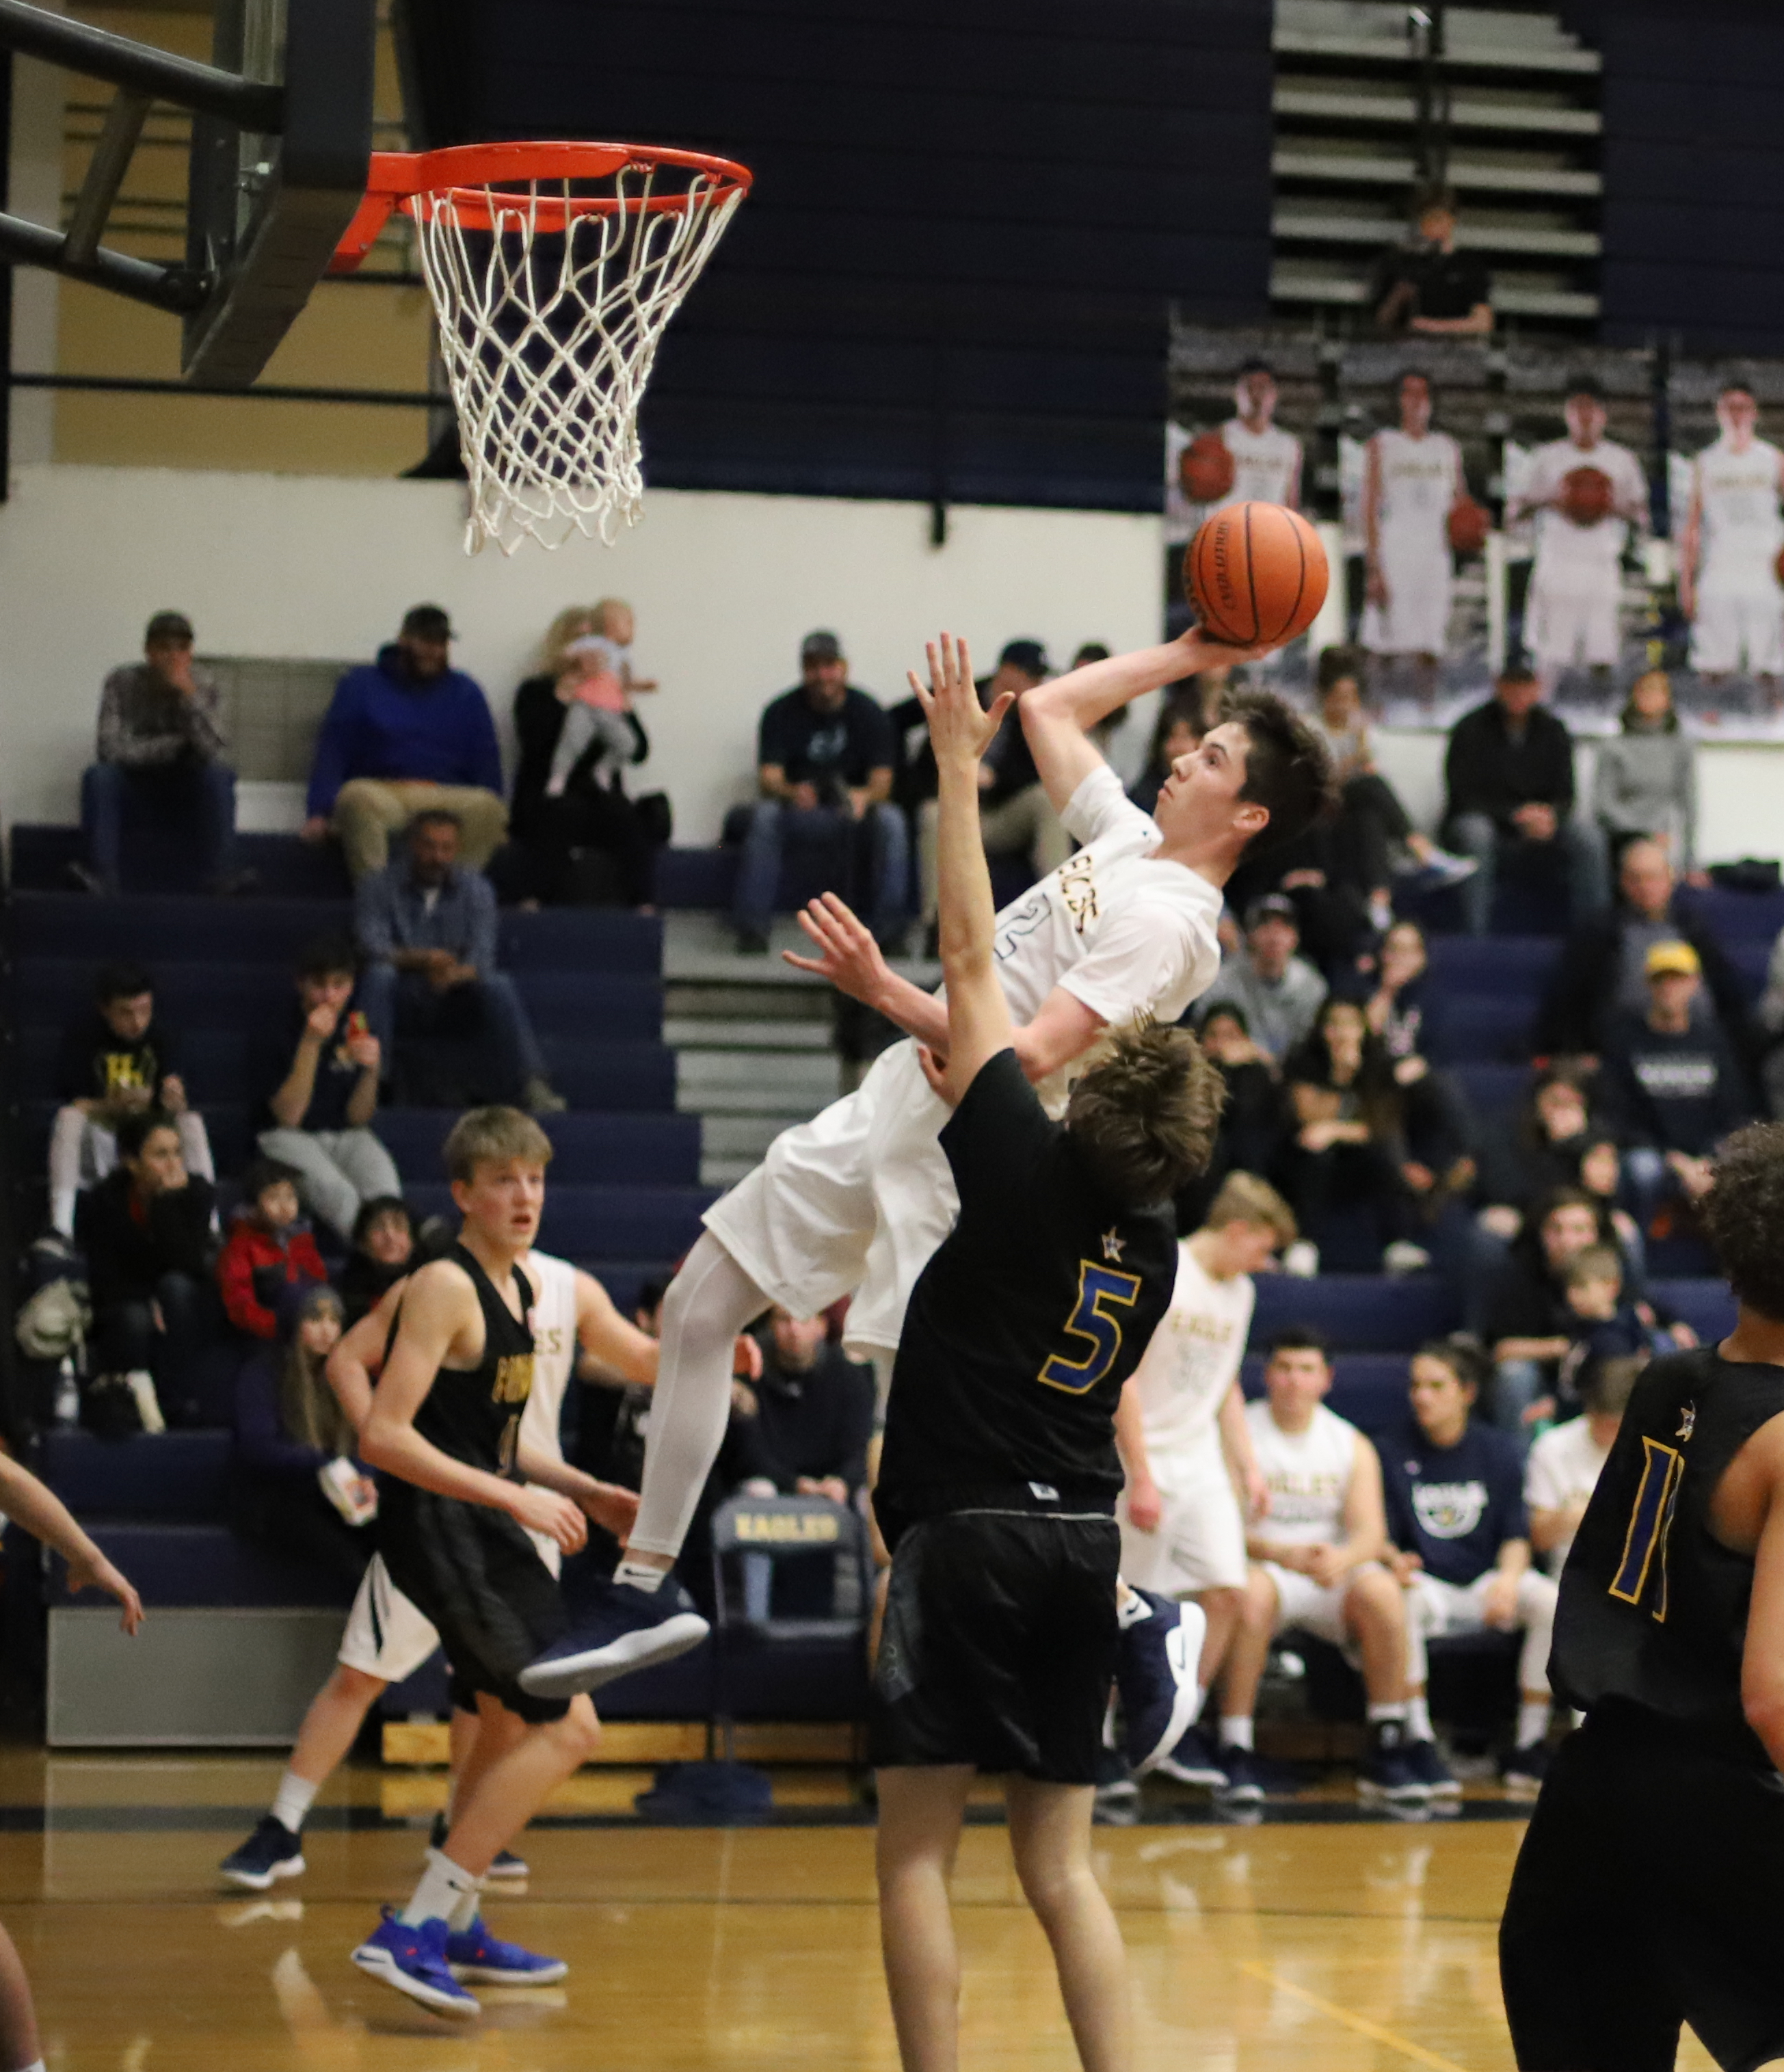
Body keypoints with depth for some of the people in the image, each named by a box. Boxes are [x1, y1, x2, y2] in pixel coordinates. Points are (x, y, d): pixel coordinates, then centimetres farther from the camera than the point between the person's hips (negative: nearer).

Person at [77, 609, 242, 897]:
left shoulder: (203, 684, -8)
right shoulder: (122, 682, -10)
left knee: (219, 775, -29)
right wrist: (176, 744, -19)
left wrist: (189, 694, -29)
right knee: (98, 775, -29)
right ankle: (103, 877, -34)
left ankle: (220, 878, -34)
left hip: (188, 797, 0)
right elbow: (111, 749, -20)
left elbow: (213, 752, -21)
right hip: (136, 792, 0)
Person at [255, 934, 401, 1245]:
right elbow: (289, 1115, -14)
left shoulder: (358, 1030, 7)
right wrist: (310, 1044, -19)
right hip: (290, 1137, -3)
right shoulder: (275, 1036, -5)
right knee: (336, 1192, -36)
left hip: (347, 1137, 3)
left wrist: (371, 1071, -16)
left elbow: (357, 1118, 5)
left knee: (384, 1183, -32)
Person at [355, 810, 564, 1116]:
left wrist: (458, 973, -33)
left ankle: (529, 1083, -35)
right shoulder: (377, 887, 3)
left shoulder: (475, 888, 7)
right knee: (378, 975, -33)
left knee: (498, 985, -29)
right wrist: (420, 960, -34)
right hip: (402, 1004, -1)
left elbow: (483, 954, -8)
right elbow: (372, 947, -13)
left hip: (455, 1007, 1)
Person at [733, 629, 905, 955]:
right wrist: (793, 792, -36)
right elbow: (768, 778, -11)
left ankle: (888, 929, -31)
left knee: (890, 819, -30)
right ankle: (751, 926, -33)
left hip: (853, 814, 0)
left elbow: (882, 782, -9)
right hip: (798, 815, 0)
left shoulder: (867, 712, -1)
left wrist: (865, 796, -35)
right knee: (763, 814, -32)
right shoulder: (781, 712, -1)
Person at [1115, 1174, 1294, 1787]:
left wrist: (1248, 1466, 15)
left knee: (1226, 1589, -5)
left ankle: (1179, 1732, 5)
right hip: (1147, 1461, -7)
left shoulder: (1239, 1290, 13)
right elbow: (1123, 1377, -13)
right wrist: (1141, 1477, -16)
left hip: (1202, 1466, 7)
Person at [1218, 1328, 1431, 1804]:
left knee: (1382, 1592, -29)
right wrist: (1282, 1554, -29)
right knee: (1252, 1592, -37)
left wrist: (1343, 1558, -27)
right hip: (1261, 1565, -3)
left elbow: (1372, 1532, -3)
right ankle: (1234, 1752, -33)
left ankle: (1386, 1752, -21)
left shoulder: (1353, 1445, 9)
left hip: (1334, 1570, 3)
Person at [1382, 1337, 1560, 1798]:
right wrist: (1394, 1560, -23)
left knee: (1552, 1603, -28)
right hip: (1425, 1583, -2)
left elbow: (1516, 1535, 4)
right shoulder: (1394, 1454, 2)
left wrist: (1509, 1578, -17)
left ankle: (1529, 1746, -19)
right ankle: (1421, 1746, -32)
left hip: (1486, 1582, 2)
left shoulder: (1499, 1452, 6)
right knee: (1402, 1601, -37)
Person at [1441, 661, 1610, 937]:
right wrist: (1516, 815, -25)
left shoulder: (1553, 730, 4)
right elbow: (1464, 795, -12)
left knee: (1587, 836, -23)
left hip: (1538, 828, 3)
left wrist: (1550, 815, -23)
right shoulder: (1470, 730, -7)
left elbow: (1565, 794, 2)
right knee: (1475, 832, -38)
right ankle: (1475, 936, -39)